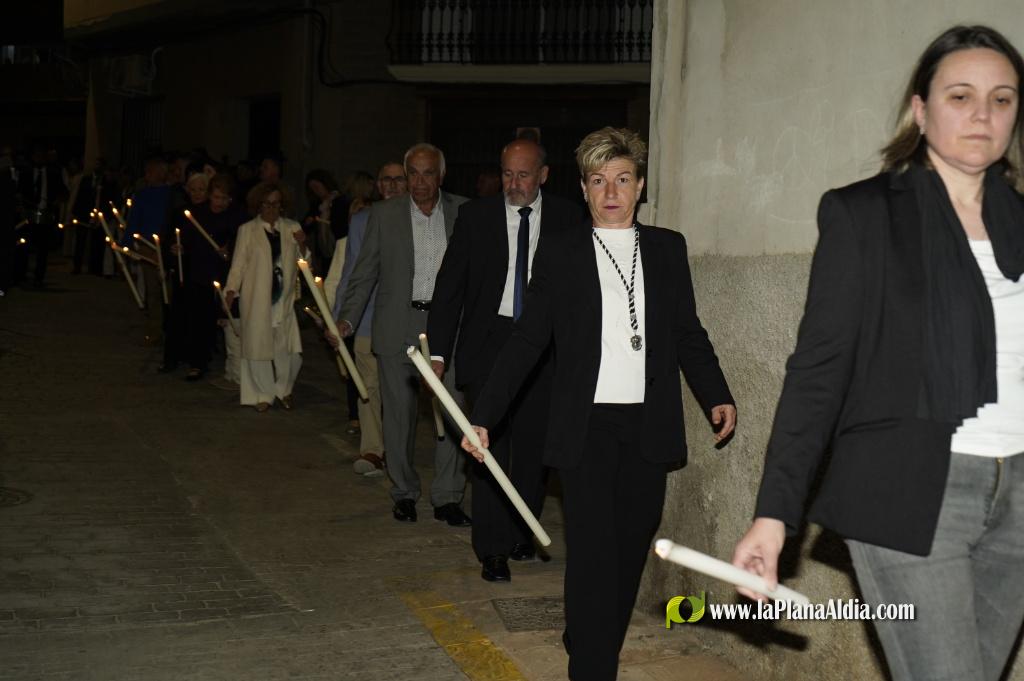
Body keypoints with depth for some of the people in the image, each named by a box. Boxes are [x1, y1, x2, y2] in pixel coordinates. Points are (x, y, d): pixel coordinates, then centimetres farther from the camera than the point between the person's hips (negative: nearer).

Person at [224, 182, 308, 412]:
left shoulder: (292, 228, 11)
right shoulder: (247, 230, 6)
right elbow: (238, 263, 3)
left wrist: (302, 245, -8)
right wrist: (231, 289, -9)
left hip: (284, 299, 2)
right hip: (256, 300, -2)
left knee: (289, 350, -1)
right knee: (259, 347, 1)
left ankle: (284, 389, 23)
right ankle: (263, 394, 17)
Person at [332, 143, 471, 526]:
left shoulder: (462, 212, 4)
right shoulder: (384, 214, 4)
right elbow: (364, 272, 5)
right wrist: (347, 319, -5)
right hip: (398, 326, 0)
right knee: (399, 413, 7)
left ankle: (447, 498, 7)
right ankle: (404, 493, 22)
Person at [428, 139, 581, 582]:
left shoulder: (566, 217, 3)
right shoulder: (475, 216, 2)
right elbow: (449, 286, 2)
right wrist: (438, 350, -4)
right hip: (489, 341, -1)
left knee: (532, 446, 9)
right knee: (490, 444, -6)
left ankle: (521, 535, 26)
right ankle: (493, 549, 1)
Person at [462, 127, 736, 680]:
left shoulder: (668, 248, 10)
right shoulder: (560, 252, 4)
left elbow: (688, 333, 15)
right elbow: (528, 339, 2)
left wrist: (717, 396, 3)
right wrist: (483, 414, -4)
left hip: (649, 427, 3)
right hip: (587, 427, -3)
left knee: (629, 553, 10)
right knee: (592, 556, -6)